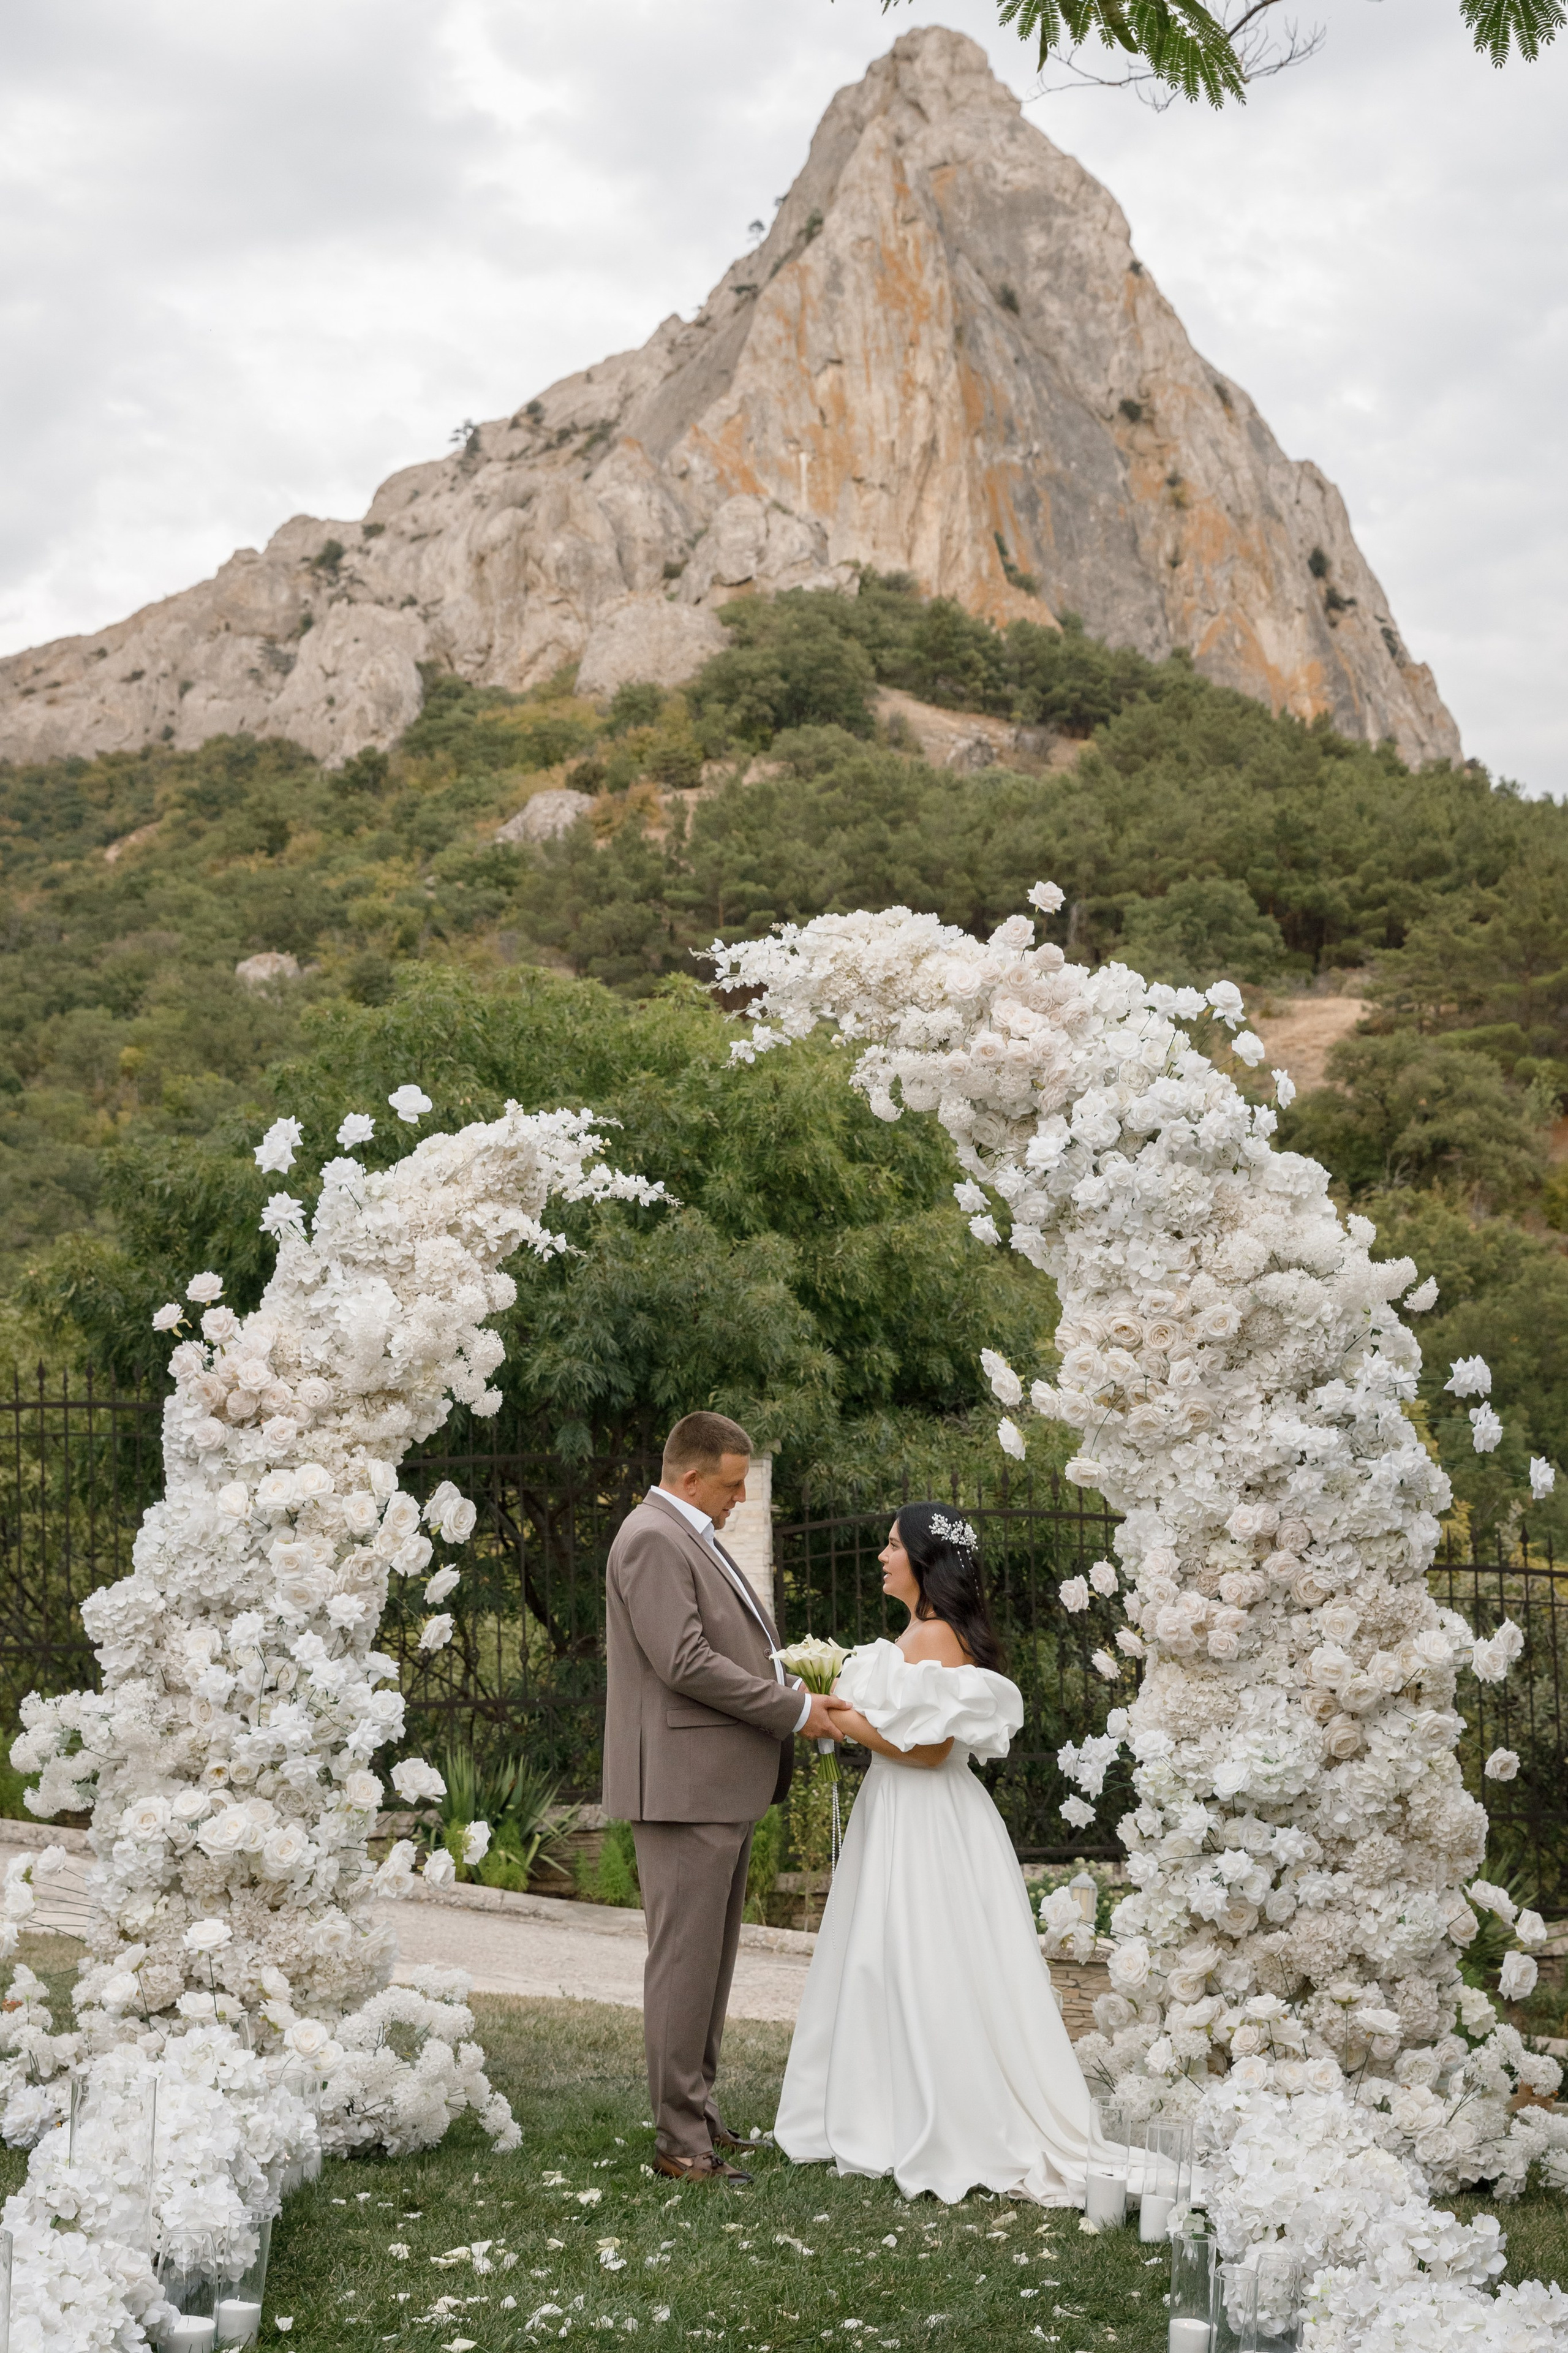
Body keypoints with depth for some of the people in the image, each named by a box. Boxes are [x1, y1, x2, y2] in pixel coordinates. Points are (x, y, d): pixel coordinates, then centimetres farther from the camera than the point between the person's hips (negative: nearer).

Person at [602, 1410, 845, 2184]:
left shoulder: (691, 1537, 18)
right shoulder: (653, 1539, -15)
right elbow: (685, 1664, -22)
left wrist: (794, 1695, 7)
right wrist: (794, 1709, -15)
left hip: (723, 1785, 10)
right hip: (683, 1785, -10)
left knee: (711, 1956, 15)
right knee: (685, 1960, -5)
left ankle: (697, 2108, 24)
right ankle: (681, 2140, 0)